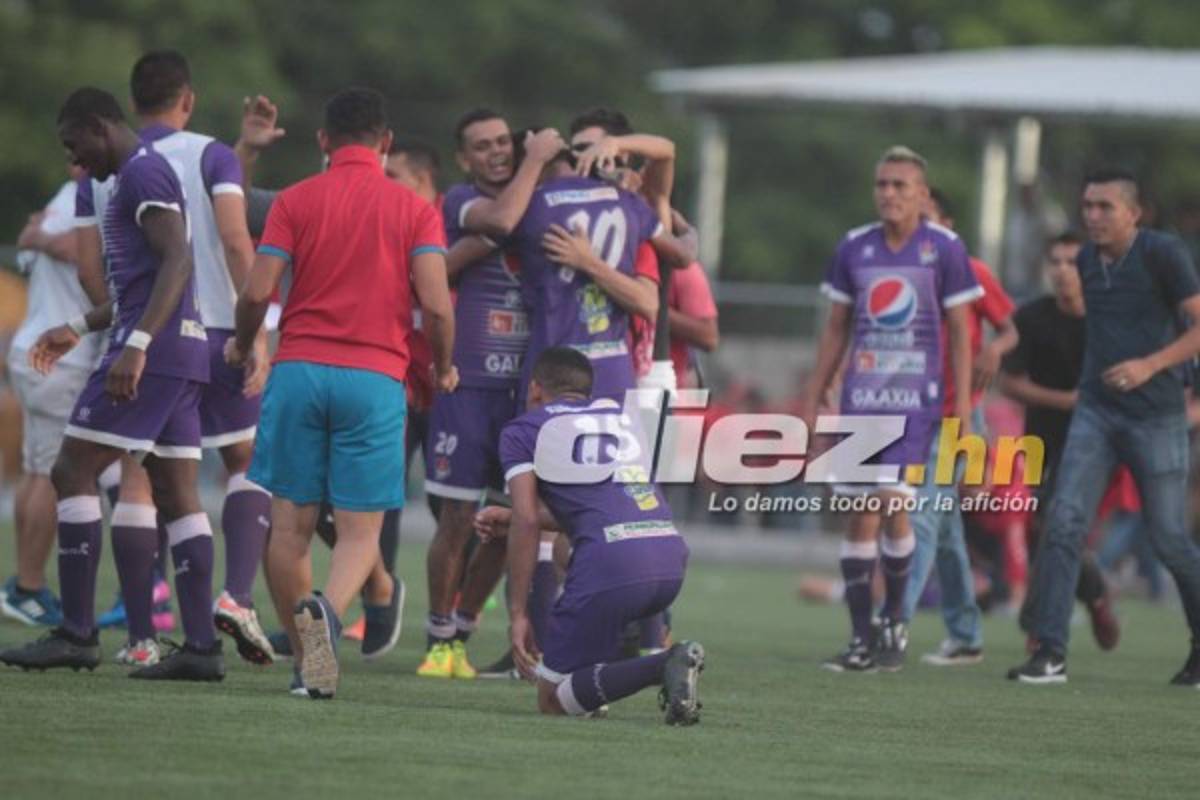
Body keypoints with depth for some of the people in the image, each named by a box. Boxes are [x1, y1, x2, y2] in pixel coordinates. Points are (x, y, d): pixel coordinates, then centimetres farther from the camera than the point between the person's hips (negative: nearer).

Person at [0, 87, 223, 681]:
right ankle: (201, 647, 1)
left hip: (153, 350, -10)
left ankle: (77, 634, -9)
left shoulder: (143, 174, -9)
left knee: (72, 472, -7)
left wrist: (136, 345, -29)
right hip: (182, 352, 10)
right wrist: (79, 329, 32)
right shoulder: (141, 176, 23)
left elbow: (177, 261, -22)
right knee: (177, 495, 6)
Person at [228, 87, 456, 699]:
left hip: (299, 371, 1)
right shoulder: (414, 210, 5)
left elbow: (257, 291, -1)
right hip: (376, 377, -1)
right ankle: (328, 609, -30)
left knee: (290, 524, 8)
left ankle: (306, 660, 6)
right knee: (360, 531, 0)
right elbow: (436, 304, -5)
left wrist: (242, 345, 19)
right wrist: (443, 368, 14)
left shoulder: (295, 202, 6)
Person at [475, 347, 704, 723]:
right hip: (672, 555, 6)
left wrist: (518, 614, 3)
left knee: (553, 700, 5)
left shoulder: (523, 430, 12)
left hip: (612, 560, -6)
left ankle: (664, 666, -20)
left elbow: (527, 522, 0)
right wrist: (512, 519, 44)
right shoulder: (617, 414, 29)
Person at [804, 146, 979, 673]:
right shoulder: (854, 248, 8)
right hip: (860, 394, 3)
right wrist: (813, 398, 13)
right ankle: (861, 640, 4)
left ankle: (894, 621, 5)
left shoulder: (943, 250, -1)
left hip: (916, 397, -3)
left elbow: (960, 331, 2)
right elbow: (836, 329, 15)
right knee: (861, 515, 1)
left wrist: (962, 403, -5)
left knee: (893, 502, -14)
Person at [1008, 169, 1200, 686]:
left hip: (1155, 416, -5)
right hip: (1096, 411, 5)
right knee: (1063, 522, -11)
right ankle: (1050, 653, -12)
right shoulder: (1087, 261, 9)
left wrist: (1150, 365, -22)